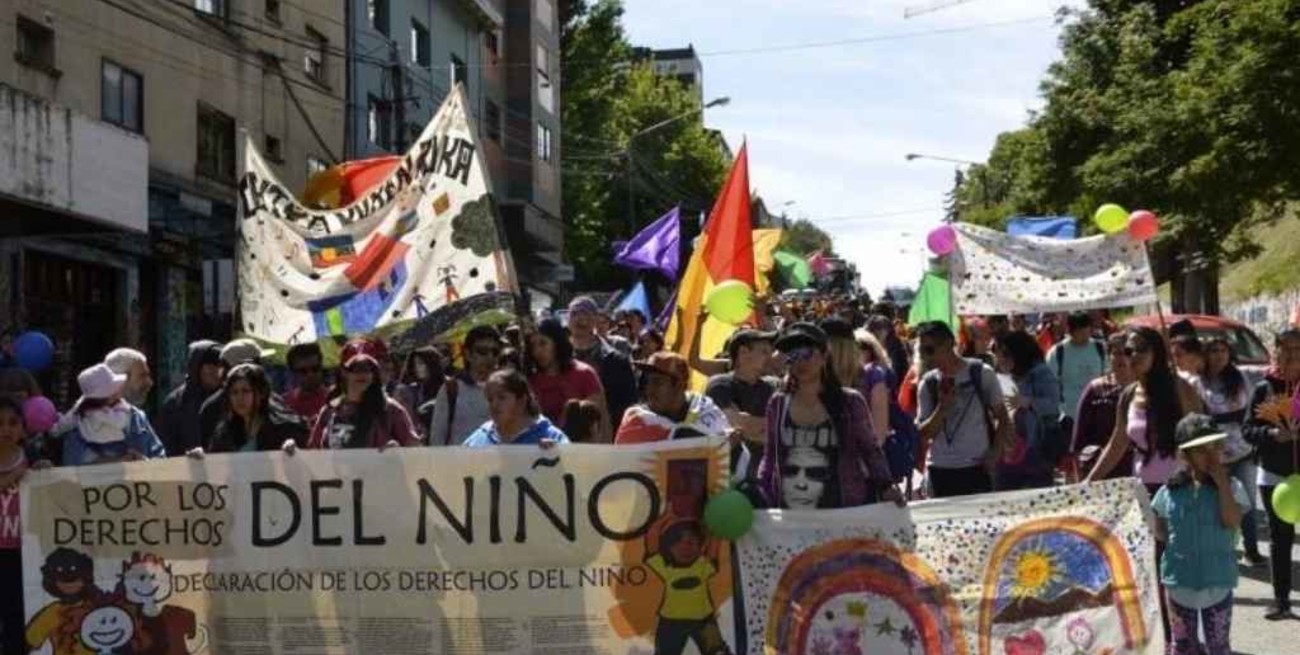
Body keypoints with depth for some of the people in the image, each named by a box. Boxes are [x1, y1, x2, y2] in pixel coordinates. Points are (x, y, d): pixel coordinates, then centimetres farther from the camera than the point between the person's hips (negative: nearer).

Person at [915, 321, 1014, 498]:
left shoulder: (982, 374, -2)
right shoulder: (928, 384, 4)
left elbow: (1002, 418, 4)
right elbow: (924, 433, 2)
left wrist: (995, 453, -7)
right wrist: (942, 408, -14)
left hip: (977, 469, -2)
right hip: (939, 470, 2)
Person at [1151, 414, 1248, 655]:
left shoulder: (1231, 487, -6)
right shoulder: (1169, 491, -3)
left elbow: (1232, 521, -22)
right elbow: (1160, 531, 8)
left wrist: (1222, 483, -22)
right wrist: (1178, 542, -5)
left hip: (1217, 582, -1)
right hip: (1180, 581, 1)